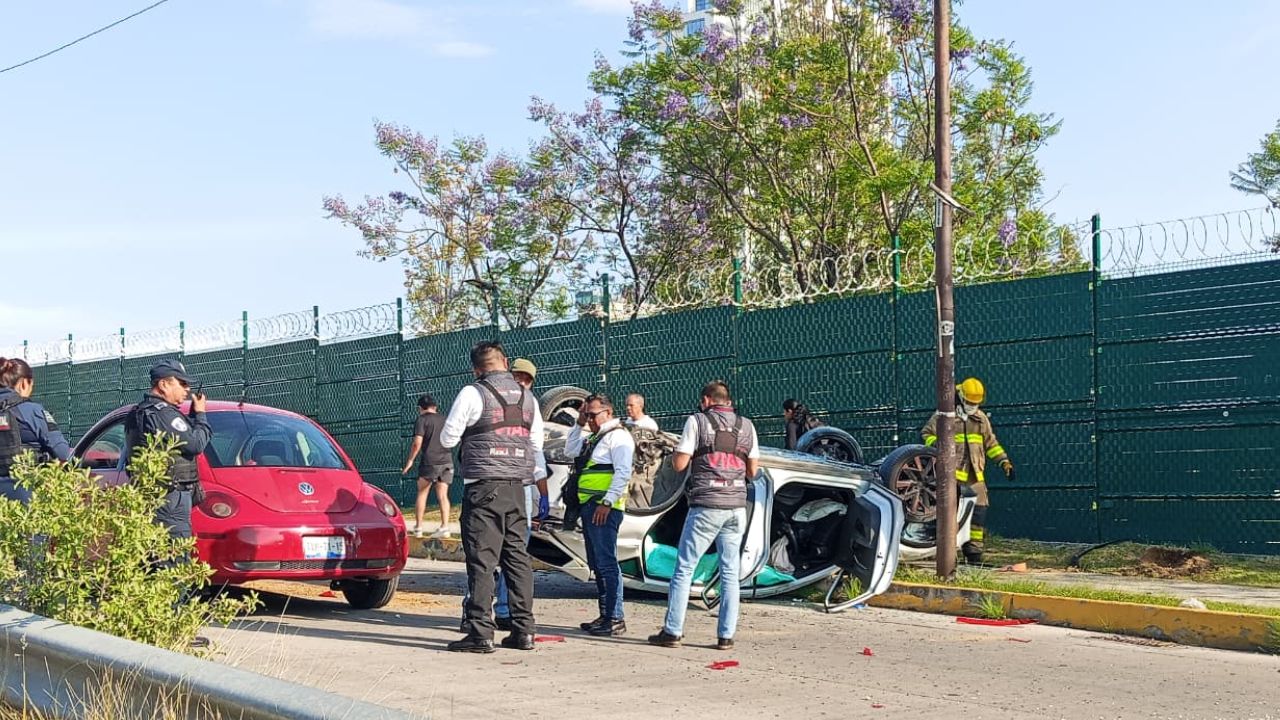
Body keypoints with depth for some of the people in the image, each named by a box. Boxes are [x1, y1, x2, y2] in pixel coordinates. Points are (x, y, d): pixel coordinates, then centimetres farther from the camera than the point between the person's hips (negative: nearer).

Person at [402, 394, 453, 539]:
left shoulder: (422, 420, -3)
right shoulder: (444, 419, 13)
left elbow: (417, 442, -11)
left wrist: (410, 460, -5)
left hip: (430, 461, -4)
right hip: (447, 460, 4)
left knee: (422, 493, 7)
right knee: (442, 495, 2)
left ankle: (418, 527, 7)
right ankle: (445, 526, -9)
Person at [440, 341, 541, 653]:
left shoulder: (473, 394, -7)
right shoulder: (527, 397, 10)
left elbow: (447, 438, -2)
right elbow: (536, 443, 15)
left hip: (483, 486, -6)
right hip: (516, 487, 6)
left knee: (482, 560, -5)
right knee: (518, 556, 9)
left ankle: (480, 633, -7)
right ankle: (523, 630, 10)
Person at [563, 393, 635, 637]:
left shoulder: (618, 436, -9)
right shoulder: (594, 438, 22)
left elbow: (623, 472, -18)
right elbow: (570, 450, 27)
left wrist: (607, 502, -23)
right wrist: (579, 424, 16)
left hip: (604, 508, -10)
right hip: (588, 506, 10)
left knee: (606, 563, -12)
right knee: (596, 564, 12)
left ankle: (615, 619, -12)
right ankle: (605, 616, 17)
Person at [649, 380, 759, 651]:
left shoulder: (697, 421, -2)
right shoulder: (746, 426, 10)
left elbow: (679, 464, -5)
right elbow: (752, 471, 13)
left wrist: (674, 454, 16)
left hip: (706, 506, -4)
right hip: (736, 506, 4)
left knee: (684, 568, 3)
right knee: (730, 573, 8)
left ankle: (672, 631, 2)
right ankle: (726, 636, 6)